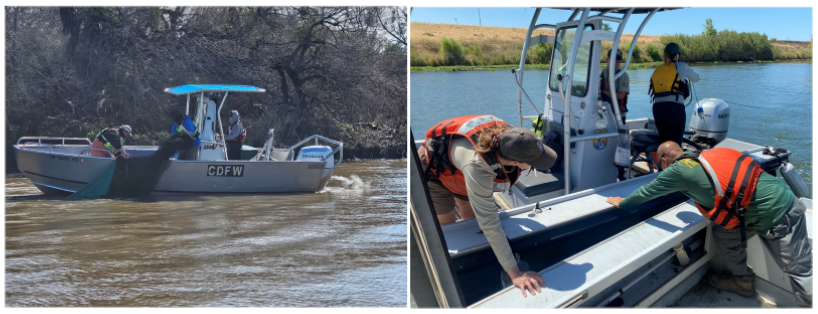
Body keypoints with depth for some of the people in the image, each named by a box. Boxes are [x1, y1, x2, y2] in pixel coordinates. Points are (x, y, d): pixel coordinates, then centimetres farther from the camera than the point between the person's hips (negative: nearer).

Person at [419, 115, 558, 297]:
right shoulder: (476, 166, -49)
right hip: (434, 172, -6)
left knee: (471, 218, 16)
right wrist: (514, 273, -40)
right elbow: (489, 223, -44)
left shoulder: (508, 136, -32)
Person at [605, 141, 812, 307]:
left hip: (778, 215, -8)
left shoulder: (679, 169, -12)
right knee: (723, 233, 16)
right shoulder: (698, 159, 10)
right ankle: (743, 280, 30)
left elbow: (647, 191, 2)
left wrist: (622, 203, 16)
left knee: (799, 270, -1)